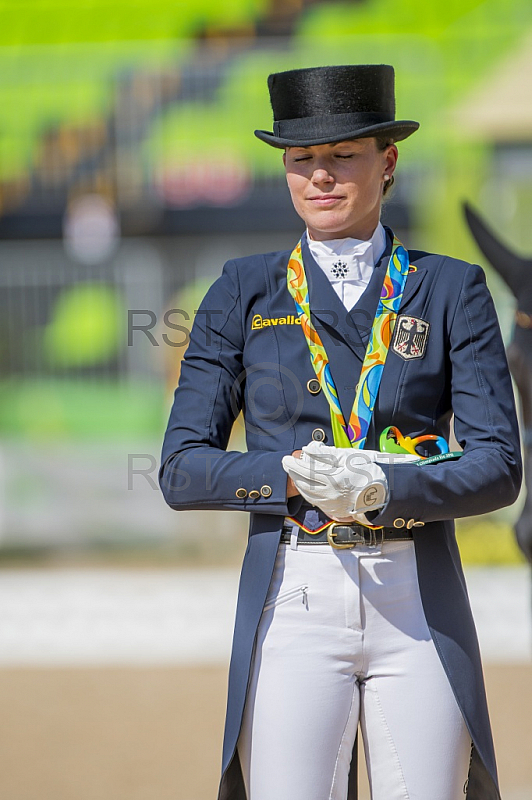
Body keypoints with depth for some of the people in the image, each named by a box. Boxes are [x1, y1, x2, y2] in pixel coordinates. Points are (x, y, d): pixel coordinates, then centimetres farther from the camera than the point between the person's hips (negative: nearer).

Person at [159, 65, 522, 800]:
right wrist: (295, 474, -15)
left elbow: (498, 467, 0)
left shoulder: (450, 290, 7)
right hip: (294, 601, 0)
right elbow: (183, 469, 3)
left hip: (420, 603, 0)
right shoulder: (243, 294, 8)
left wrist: (386, 489, -18)